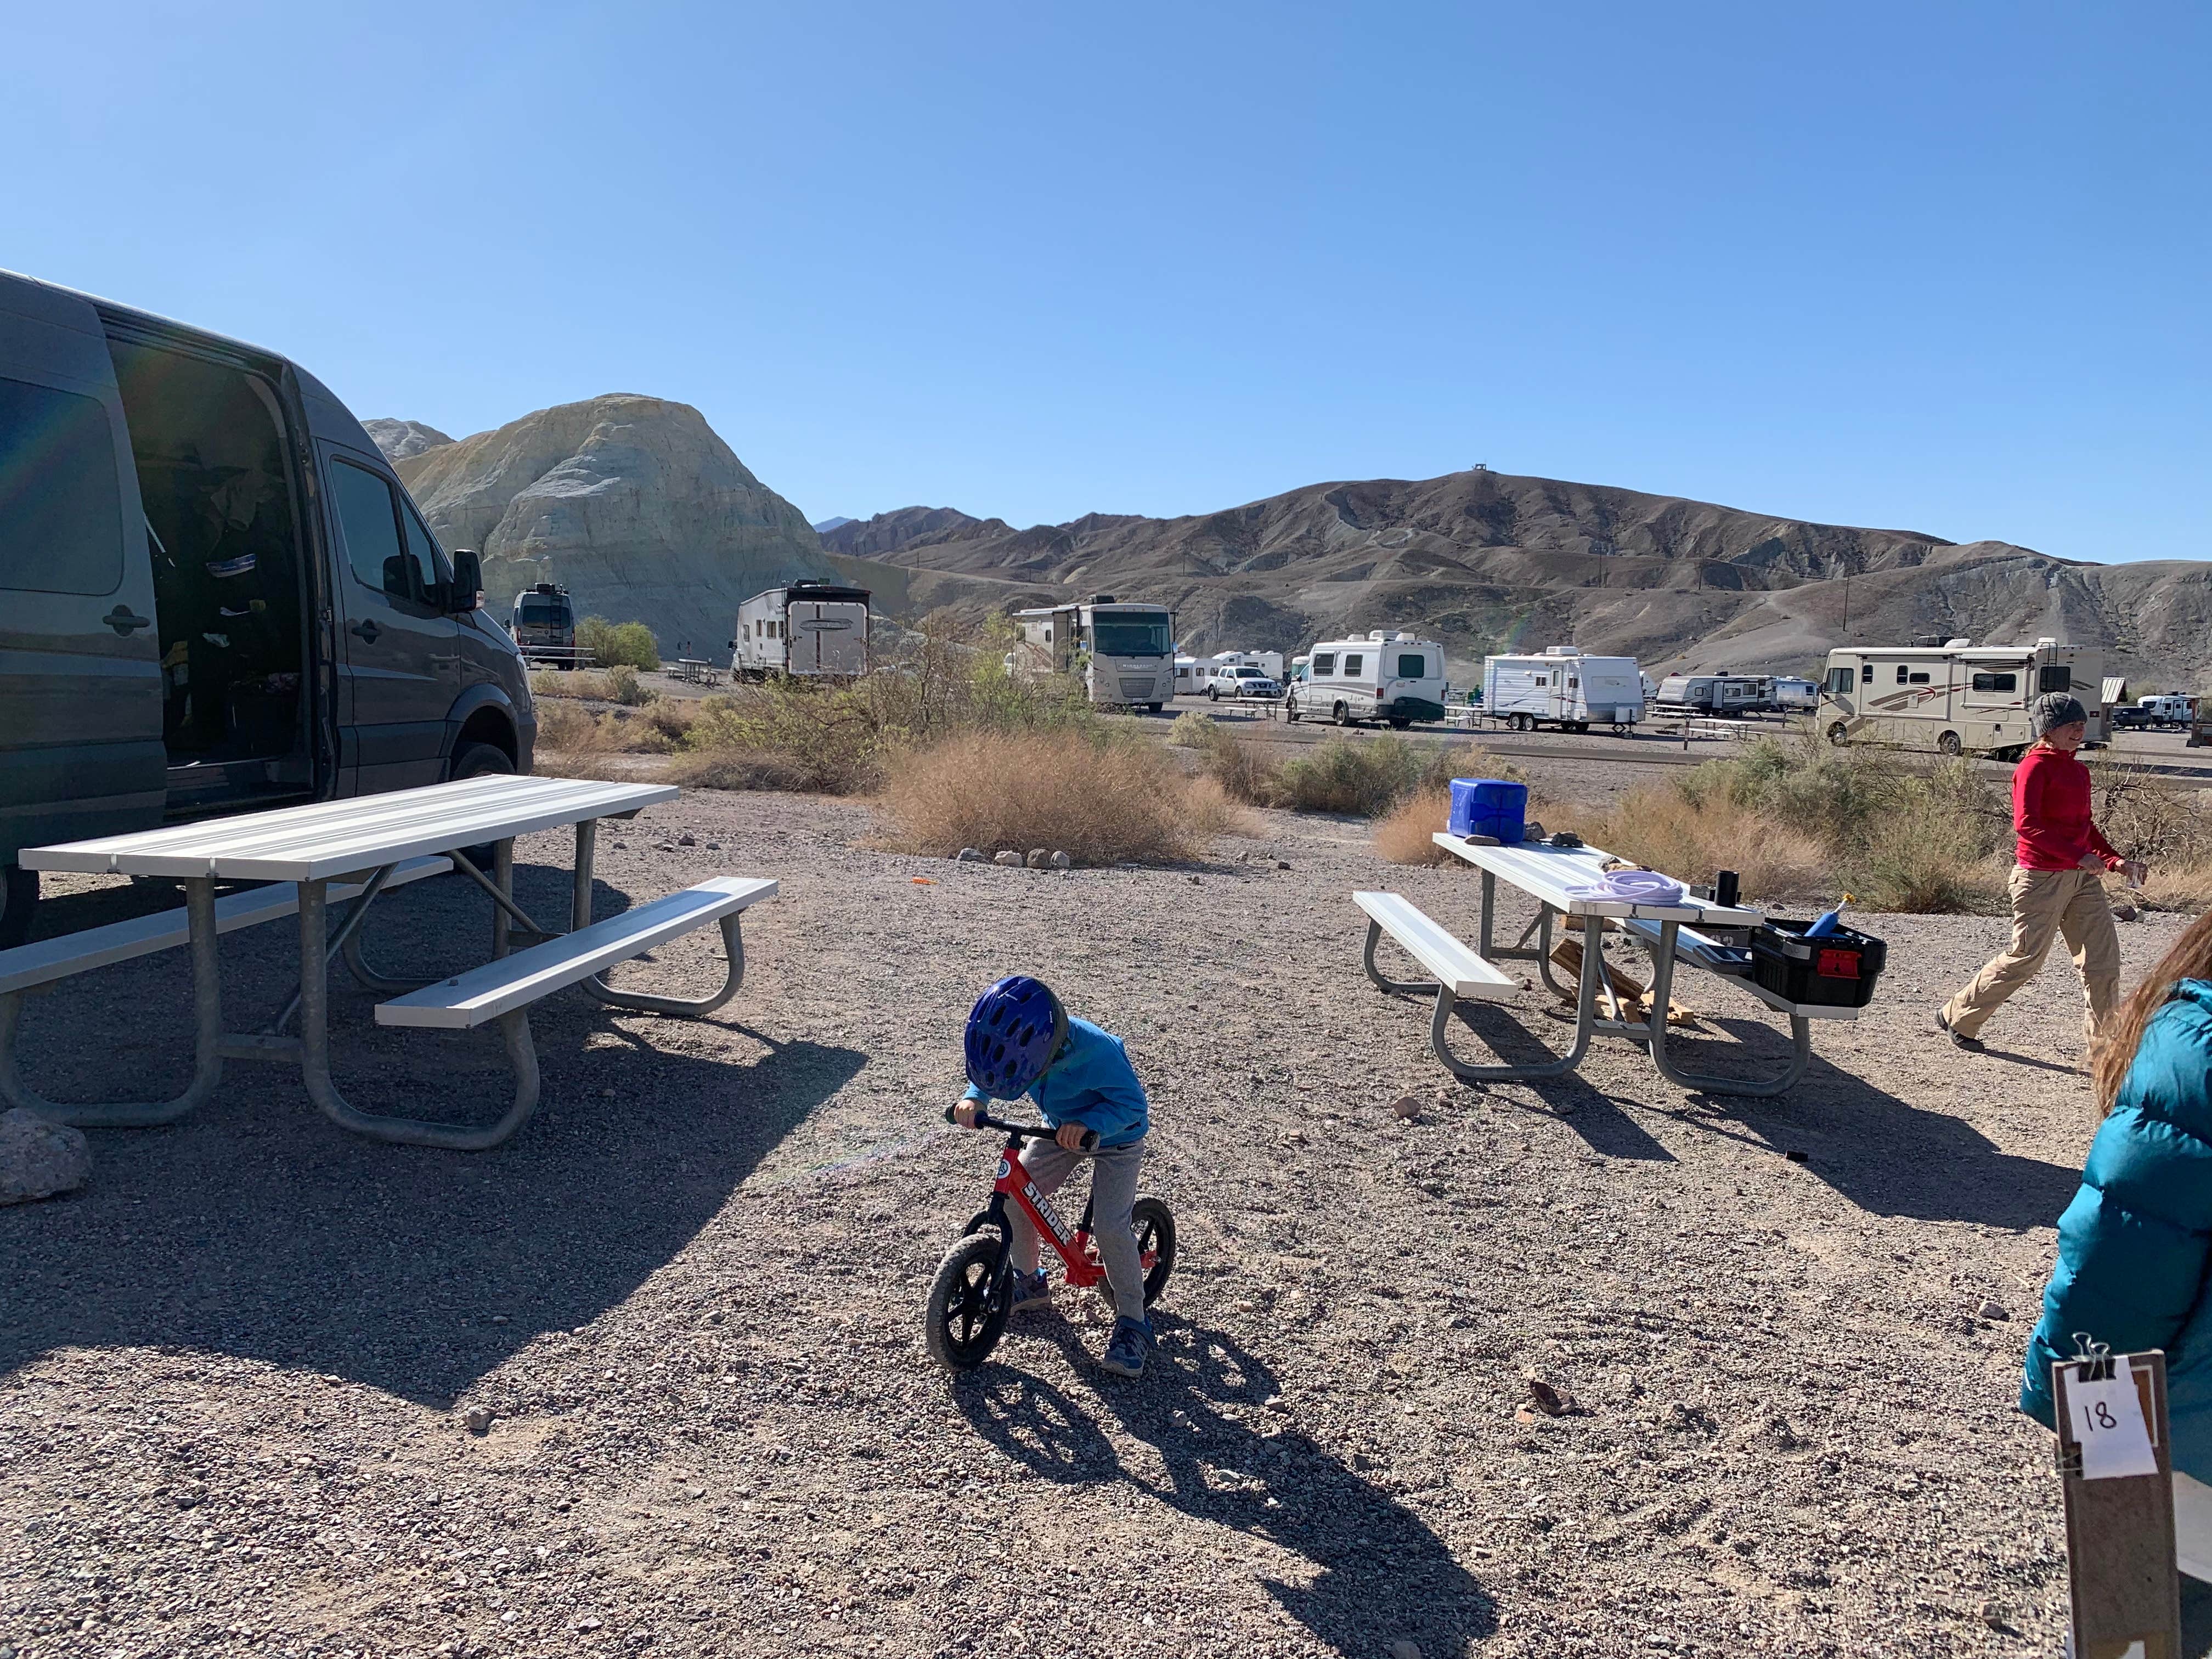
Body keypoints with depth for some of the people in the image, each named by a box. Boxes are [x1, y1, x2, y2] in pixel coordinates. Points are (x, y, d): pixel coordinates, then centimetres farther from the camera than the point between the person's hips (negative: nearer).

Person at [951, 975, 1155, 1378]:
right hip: (1062, 1128, 6)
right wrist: (974, 1097, -23)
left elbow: (1132, 1103, -33)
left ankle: (1133, 1323, 3)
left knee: (1110, 1227, -16)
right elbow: (990, 1073, -2)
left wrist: (1087, 1125, -48)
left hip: (1115, 1135, -6)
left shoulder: (1095, 1051, -41)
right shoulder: (1021, 1043, -23)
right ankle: (1030, 1283, 21)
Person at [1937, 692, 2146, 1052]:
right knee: (2025, 958, -2)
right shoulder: (2035, 766, -11)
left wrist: (2116, 860, 11)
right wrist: (2078, 856, -27)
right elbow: (2026, 823, -22)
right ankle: (1956, 1018, 14)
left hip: (2082, 877, 8)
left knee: (2104, 958, 5)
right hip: (2042, 877, -8)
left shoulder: (2078, 770, 15)